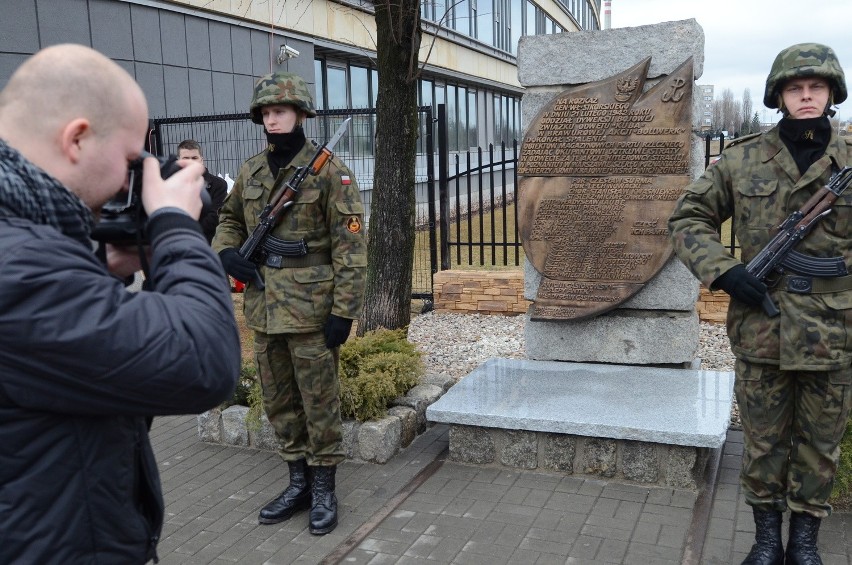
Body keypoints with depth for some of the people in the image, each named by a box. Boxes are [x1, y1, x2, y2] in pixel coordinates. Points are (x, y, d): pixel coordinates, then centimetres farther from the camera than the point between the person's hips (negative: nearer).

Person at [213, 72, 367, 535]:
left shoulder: (328, 170, -8)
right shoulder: (250, 171, 9)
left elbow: (349, 245, -11)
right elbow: (229, 219, 24)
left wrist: (343, 310, -15)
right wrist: (226, 252, 2)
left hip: (310, 308, -6)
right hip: (263, 308, 6)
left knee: (319, 401, 4)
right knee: (278, 401, 15)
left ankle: (324, 490, 20)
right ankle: (299, 483, 30)